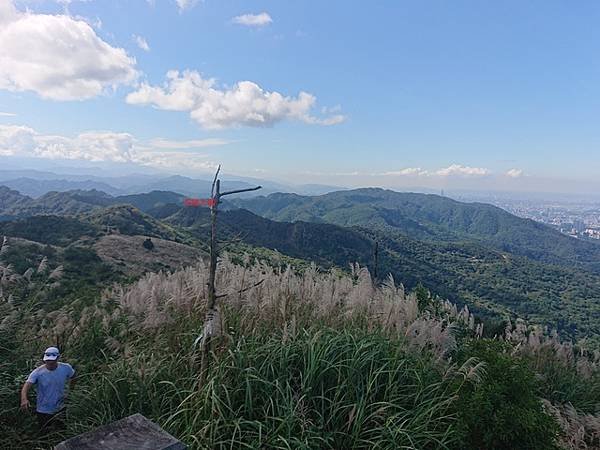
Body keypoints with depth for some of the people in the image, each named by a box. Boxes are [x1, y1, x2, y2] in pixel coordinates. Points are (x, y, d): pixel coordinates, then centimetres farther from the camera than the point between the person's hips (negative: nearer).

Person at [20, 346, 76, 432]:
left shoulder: (66, 368, -13)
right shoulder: (38, 372, -21)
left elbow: (72, 376, 8)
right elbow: (26, 385, -33)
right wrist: (24, 399, -50)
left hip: (59, 410, 2)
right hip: (43, 411, -2)